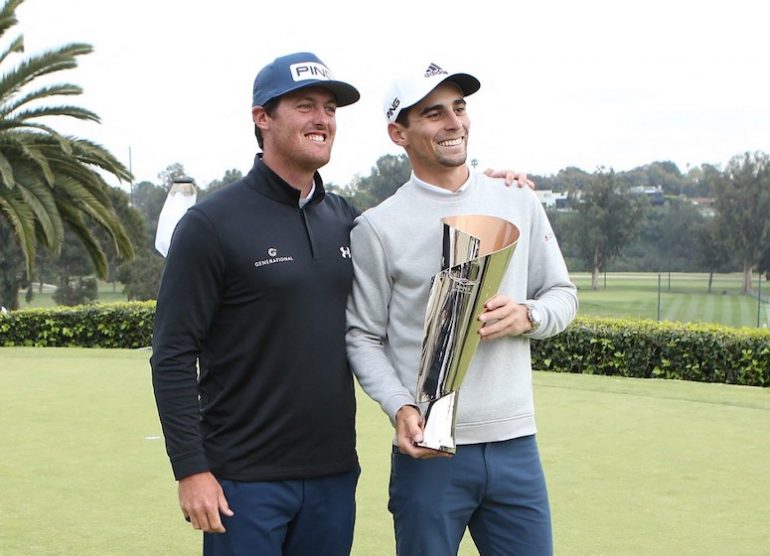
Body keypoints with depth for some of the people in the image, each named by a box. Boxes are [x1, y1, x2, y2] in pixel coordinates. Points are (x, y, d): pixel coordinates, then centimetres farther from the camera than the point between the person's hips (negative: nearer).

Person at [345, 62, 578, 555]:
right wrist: (401, 408, -17)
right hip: (429, 448, -3)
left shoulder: (520, 204, 8)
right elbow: (363, 337, -1)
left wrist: (527, 316, -8)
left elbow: (563, 294, 14)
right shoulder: (378, 227, -2)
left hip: (515, 443, 3)